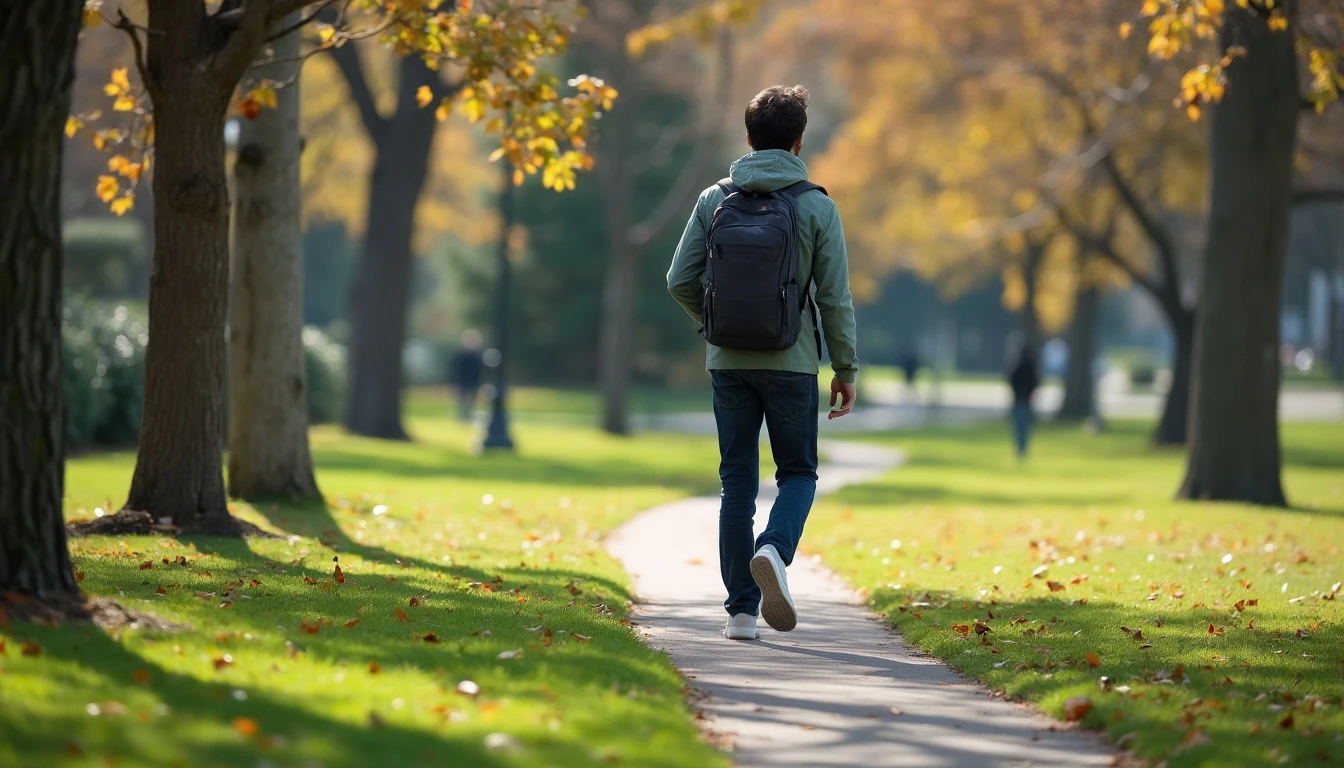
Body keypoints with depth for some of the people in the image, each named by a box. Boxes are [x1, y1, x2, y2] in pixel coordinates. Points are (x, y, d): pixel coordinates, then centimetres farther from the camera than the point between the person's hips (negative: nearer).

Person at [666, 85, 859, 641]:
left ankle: (741, 611, 8)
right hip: (791, 362, -2)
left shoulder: (714, 200, 1)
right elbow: (834, 297, -5)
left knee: (738, 482, 9)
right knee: (798, 473, 13)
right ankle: (774, 550, -17)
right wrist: (846, 370, 5)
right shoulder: (817, 207, -5)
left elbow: (681, 281, 1)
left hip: (728, 361, 2)